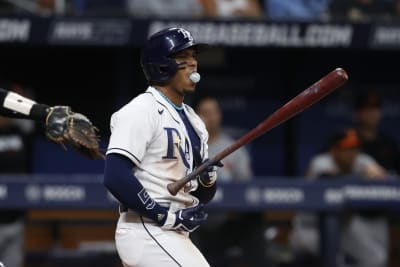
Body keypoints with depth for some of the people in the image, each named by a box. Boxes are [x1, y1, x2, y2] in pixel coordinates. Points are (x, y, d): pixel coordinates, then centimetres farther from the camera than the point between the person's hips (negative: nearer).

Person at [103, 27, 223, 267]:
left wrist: (208, 179, -3)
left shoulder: (191, 119, 19)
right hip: (146, 233, -10)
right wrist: (167, 217, -20)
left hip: (174, 237, 10)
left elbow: (203, 195, 21)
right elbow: (116, 177, -21)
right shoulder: (141, 112, -10)